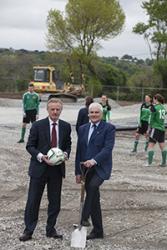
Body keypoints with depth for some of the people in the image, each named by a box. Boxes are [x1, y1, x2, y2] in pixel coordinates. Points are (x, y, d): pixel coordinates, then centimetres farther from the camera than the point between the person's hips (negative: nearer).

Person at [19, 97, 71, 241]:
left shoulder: (66, 126, 4)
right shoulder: (38, 125, -5)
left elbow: (68, 145, 13)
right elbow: (30, 146, -4)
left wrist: (66, 153, -9)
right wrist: (41, 156, -19)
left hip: (57, 168, 3)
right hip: (39, 167, -3)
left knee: (55, 201, 10)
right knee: (33, 201, 1)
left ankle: (51, 229, 24)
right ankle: (28, 231, 12)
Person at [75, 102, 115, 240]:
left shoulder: (109, 128, -3)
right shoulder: (83, 128, 13)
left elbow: (108, 148, -15)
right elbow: (79, 151, 13)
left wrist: (94, 160, -29)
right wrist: (78, 171, 9)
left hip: (100, 168, -5)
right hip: (86, 169, 5)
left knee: (93, 186, -32)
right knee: (94, 198, 9)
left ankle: (85, 217, -20)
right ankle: (98, 231, 19)